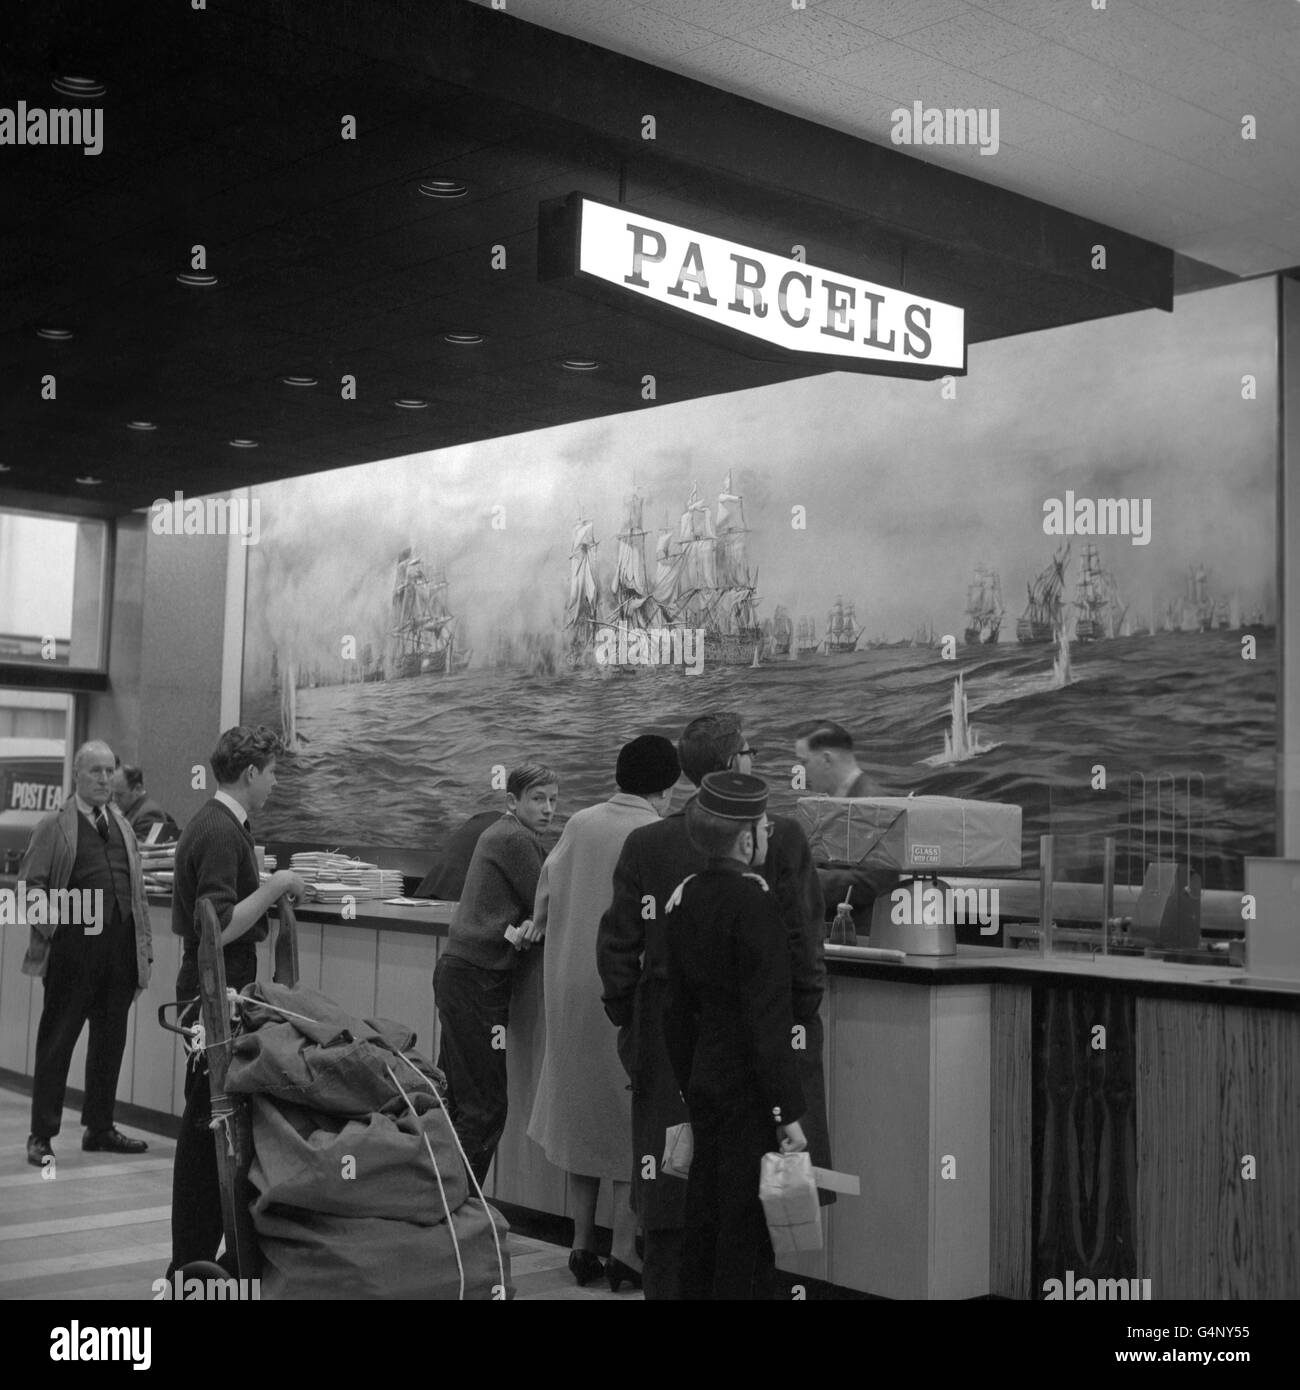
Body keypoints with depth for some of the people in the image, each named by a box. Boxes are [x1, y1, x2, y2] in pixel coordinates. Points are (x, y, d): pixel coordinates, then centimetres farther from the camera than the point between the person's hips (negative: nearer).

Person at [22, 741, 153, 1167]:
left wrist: (144, 946, 12)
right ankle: (42, 1135, 10)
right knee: (57, 1040, 2)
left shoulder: (122, 827, 15)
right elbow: (30, 885, -4)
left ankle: (100, 1127, 24)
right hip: (73, 949, -5)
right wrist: (51, 923, -16)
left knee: (110, 1039, 12)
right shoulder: (54, 827, -2)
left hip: (120, 950, 6)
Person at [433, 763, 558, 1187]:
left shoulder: (501, 834, 18)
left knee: (454, 1098, 15)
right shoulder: (516, 840, -11)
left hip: (459, 972, 10)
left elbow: (530, 905, 12)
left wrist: (532, 922, -7)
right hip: (478, 978, -10)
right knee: (485, 1106, -6)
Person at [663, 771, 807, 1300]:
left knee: (703, 1214, 16)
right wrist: (789, 1112, -16)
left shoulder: (683, 896, 6)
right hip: (749, 1091, -8)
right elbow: (767, 1017, -19)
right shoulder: (754, 902, -18)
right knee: (747, 1225, 0)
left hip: (703, 1081, 8)